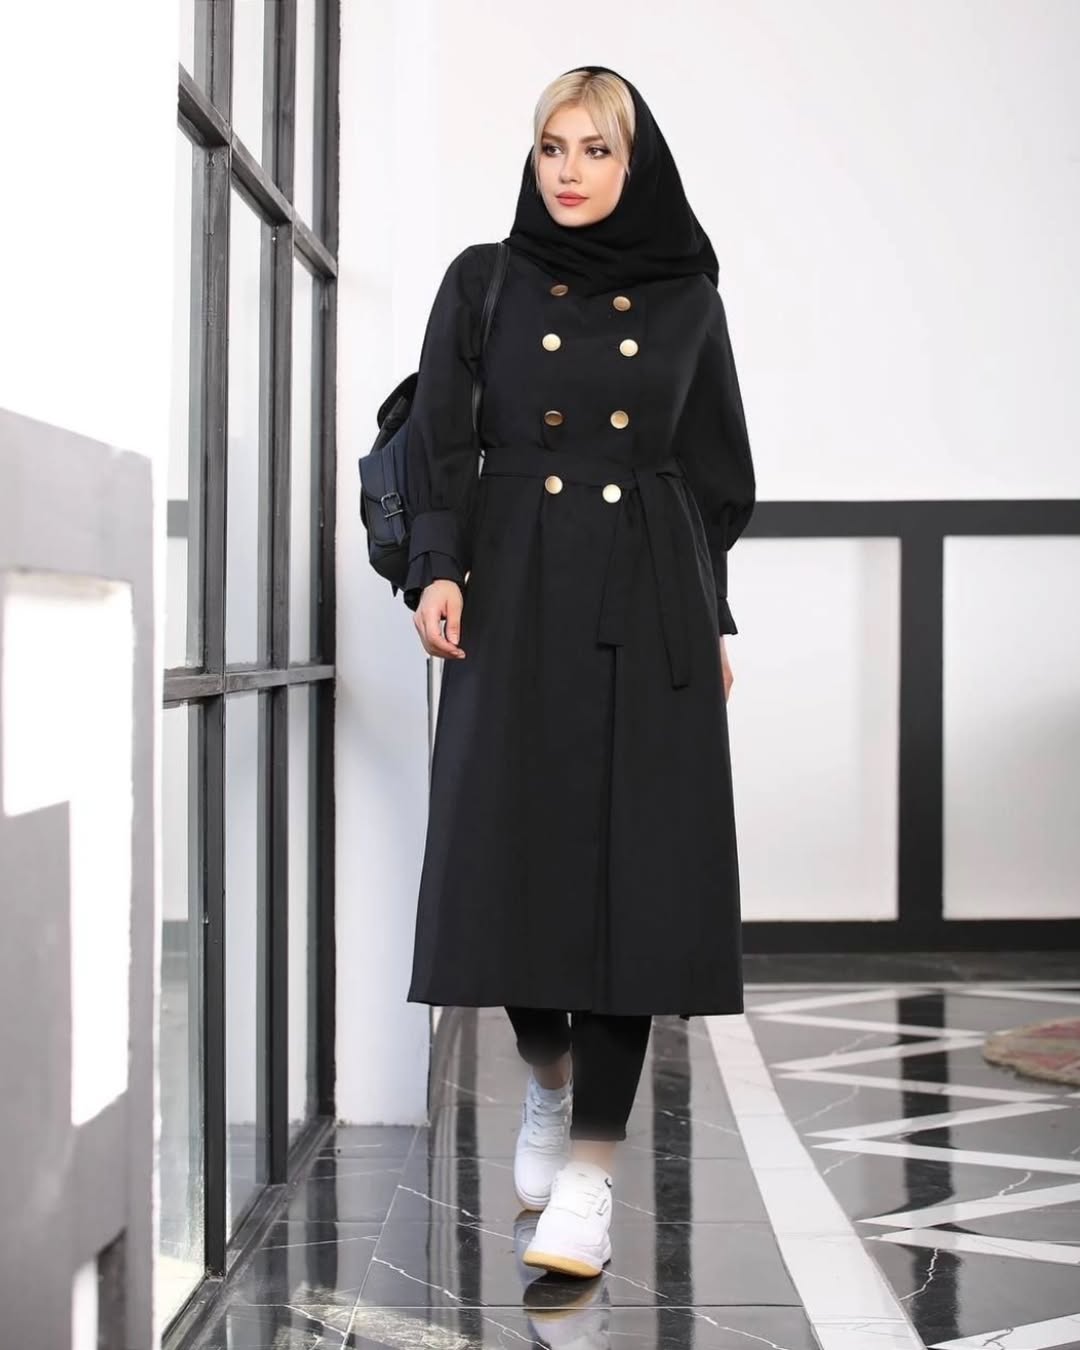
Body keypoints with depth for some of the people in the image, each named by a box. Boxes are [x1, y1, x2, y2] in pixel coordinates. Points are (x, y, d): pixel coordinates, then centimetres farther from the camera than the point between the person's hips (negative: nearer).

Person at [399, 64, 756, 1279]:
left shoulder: (686, 299, 9)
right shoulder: (482, 283, 7)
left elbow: (717, 469, 12)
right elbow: (440, 439, 2)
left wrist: (716, 621, 9)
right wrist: (438, 571, -13)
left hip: (650, 602, 0)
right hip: (517, 594, 0)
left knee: (633, 861, -7)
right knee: (509, 849, -3)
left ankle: (591, 1168, -4)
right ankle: (547, 1076, 26)